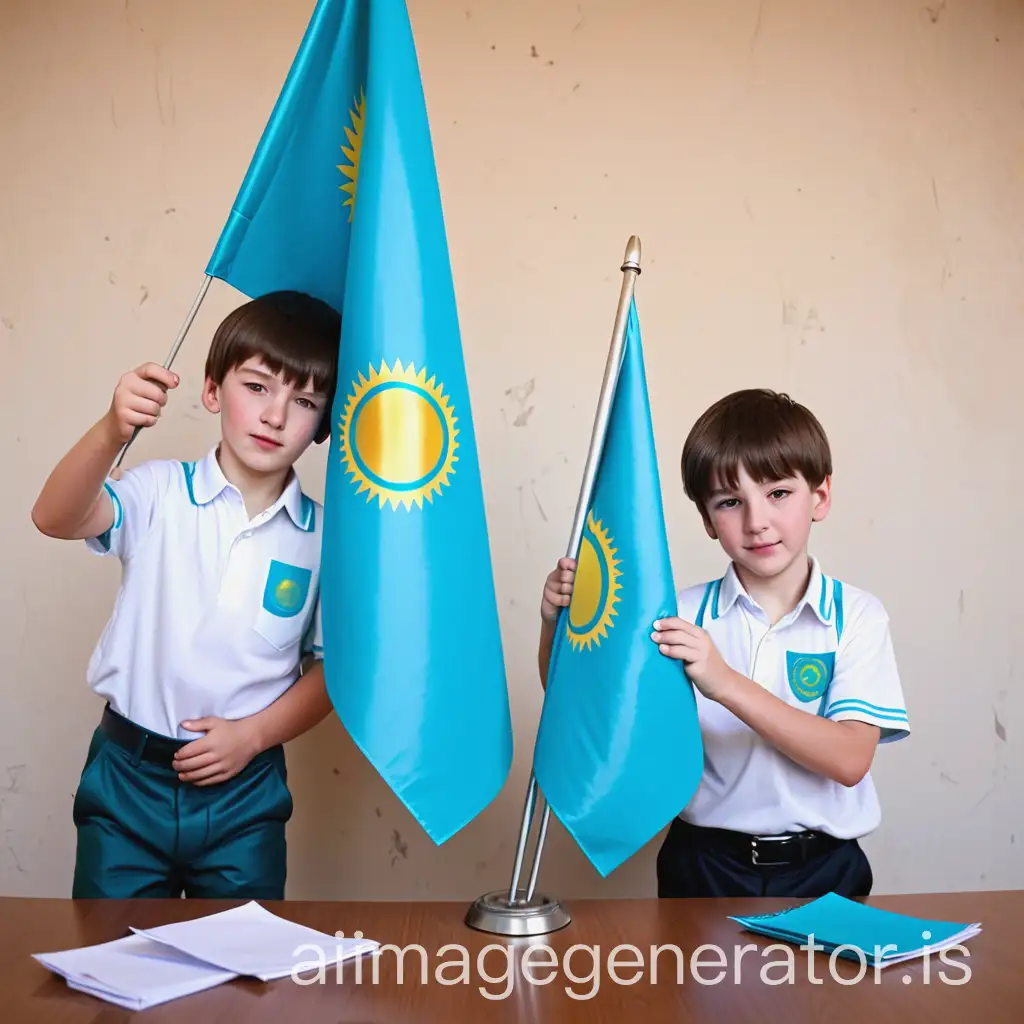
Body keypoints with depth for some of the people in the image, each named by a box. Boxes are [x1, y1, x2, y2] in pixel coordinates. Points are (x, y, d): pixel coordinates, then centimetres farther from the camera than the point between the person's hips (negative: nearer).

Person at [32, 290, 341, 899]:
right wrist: (113, 431, -39)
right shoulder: (161, 493, -6)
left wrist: (253, 734, -10)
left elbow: (331, 667, 2)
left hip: (246, 790, 1)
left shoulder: (322, 536, -4)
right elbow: (56, 519, -23)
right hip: (129, 777, 0)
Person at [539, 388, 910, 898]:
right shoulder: (684, 612, -1)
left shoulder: (856, 616, -4)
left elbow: (850, 760, -14)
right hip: (706, 864, 0)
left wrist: (726, 683, -23)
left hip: (820, 869, 0)